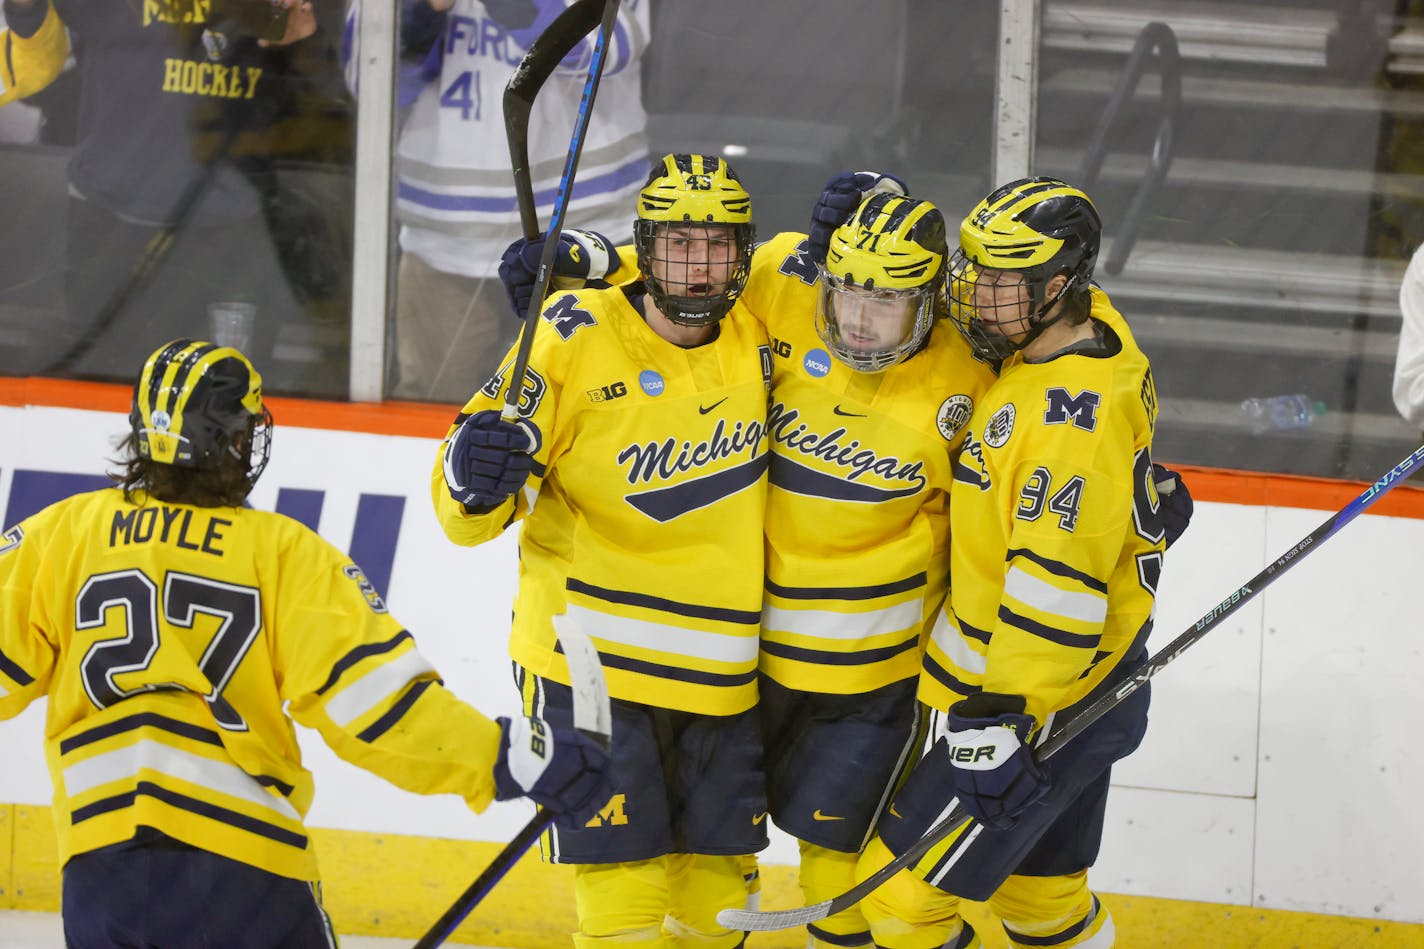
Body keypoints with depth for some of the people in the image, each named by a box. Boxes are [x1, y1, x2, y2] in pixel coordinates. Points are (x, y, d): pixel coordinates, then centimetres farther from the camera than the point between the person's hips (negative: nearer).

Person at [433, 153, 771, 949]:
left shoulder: (756, 339, -1)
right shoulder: (572, 340, -13)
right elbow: (471, 518, -8)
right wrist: (475, 481, -32)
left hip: (718, 667, 5)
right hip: (591, 661, -5)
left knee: (716, 884, 12)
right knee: (625, 885, -8)